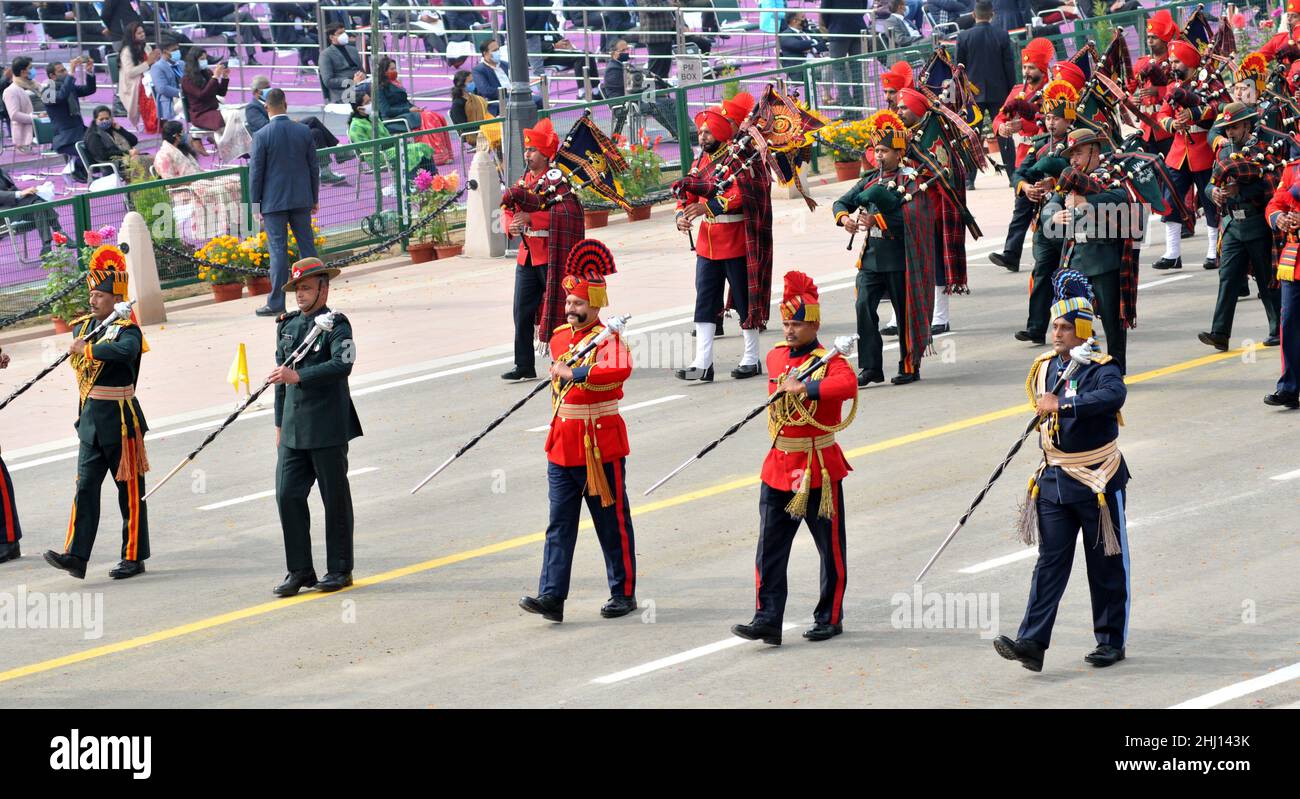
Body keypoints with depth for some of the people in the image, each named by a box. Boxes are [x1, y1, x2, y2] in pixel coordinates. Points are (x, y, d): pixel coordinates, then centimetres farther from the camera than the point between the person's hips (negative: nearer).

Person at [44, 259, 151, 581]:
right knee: (85, 487, -2)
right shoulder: (83, 326, 8)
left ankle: (134, 557, 11)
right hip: (90, 421, 6)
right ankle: (76, 556, -7)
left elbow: (126, 351, -35)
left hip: (120, 420, -6)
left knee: (130, 492, 4)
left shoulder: (127, 329, -13)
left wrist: (87, 348, -28)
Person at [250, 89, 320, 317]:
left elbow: (256, 172, -7)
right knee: (307, 246, 9)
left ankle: (276, 303, -2)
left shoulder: (262, 136, -10)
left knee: (278, 250, -2)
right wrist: (315, 197, 16)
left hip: (274, 202, -3)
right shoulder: (304, 132, 1)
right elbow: (314, 167, 7)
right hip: (301, 200, 3)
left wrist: (256, 204, 0)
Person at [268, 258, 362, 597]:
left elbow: (342, 365, -23)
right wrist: (280, 424, 21)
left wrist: (299, 375, -28)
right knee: (288, 496, 0)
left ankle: (339, 570, 11)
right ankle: (300, 571, 7)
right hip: (293, 428, 6)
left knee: (335, 499, 2)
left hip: (327, 427, -6)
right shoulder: (288, 325, 15)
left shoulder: (335, 324, -6)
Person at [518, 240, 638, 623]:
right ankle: (551, 597, -4)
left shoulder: (608, 340, -14)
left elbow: (620, 370, -36)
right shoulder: (559, 338, 9)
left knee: (613, 523, 5)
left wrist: (574, 373, -39)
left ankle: (623, 594, 16)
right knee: (559, 524, 0)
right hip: (562, 446, 6)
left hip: (601, 447, -6)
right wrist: (558, 431, 15)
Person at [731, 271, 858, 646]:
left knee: (831, 548, 7)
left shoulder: (830, 361, -12)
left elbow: (848, 385, -34)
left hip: (819, 470, -5)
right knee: (770, 547, -3)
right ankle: (767, 619, -5)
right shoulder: (775, 357, 7)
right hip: (778, 467, 5)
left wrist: (806, 387, -41)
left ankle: (829, 619, 18)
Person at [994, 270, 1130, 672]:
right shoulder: (1045, 368, 7)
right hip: (1054, 479, 5)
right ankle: (1032, 642, -9)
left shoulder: (1101, 369, -14)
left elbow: (1114, 395, -37)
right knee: (1050, 562, -1)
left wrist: (1062, 405, -42)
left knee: (1106, 564, 6)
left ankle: (1111, 641, 18)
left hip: (1098, 481, -5)